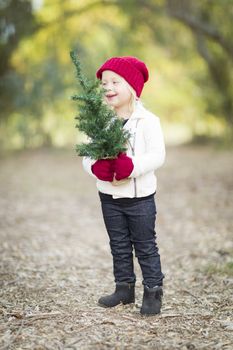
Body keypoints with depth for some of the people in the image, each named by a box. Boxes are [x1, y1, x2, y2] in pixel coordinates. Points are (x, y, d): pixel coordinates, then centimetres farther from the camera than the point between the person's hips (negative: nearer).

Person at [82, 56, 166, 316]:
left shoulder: (147, 120, -11)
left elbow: (157, 155, -18)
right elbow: (88, 154, 0)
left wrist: (131, 166, -32)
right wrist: (96, 167, -23)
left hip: (140, 196, -5)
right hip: (109, 196, 5)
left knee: (145, 246, 5)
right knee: (119, 245, 15)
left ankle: (153, 291, 15)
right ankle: (124, 287, 28)